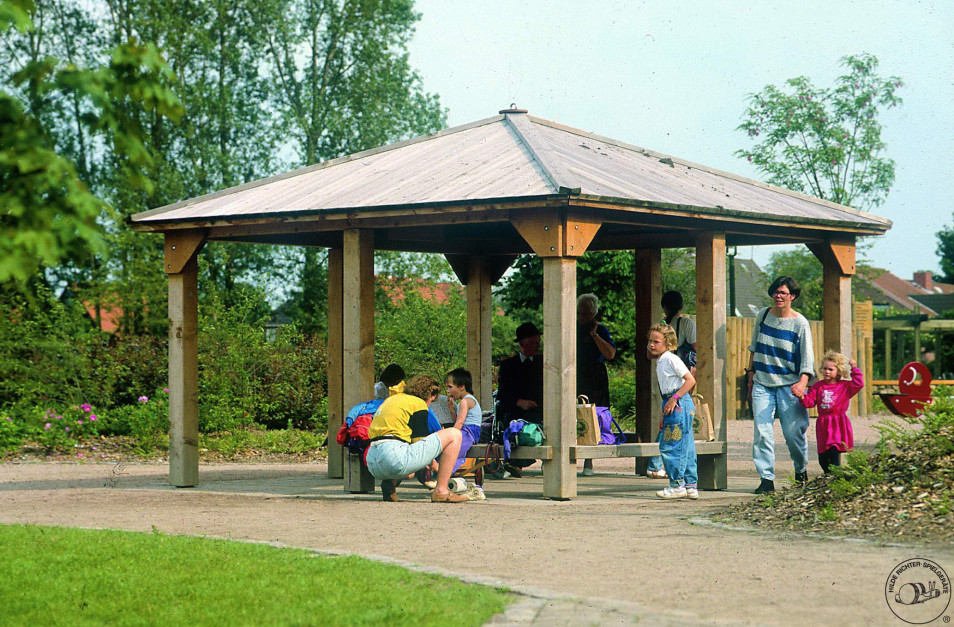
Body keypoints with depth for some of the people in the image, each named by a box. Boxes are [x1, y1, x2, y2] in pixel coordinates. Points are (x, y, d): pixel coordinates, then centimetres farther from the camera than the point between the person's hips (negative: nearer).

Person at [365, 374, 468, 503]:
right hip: (397, 461, -8)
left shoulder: (391, 399, 29)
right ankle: (441, 490, -1)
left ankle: (390, 483, 14)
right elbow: (419, 441, 3)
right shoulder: (418, 403, 5)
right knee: (453, 434, 4)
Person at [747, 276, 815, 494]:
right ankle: (766, 478, -5)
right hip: (762, 384, 3)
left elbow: (807, 355, -8)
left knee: (793, 432, -3)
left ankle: (801, 470, 23)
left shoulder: (800, 323, -2)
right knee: (761, 432, -8)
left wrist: (803, 382, -24)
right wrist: (751, 376, 17)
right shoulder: (763, 315, 9)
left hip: (789, 385, -3)